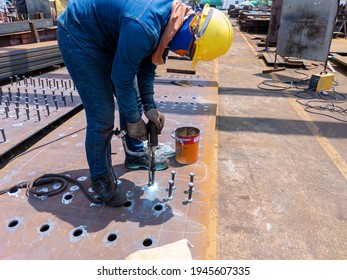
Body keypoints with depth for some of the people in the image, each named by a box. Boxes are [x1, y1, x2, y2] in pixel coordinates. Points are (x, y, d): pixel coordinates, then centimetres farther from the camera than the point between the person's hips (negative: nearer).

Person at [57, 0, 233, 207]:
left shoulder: (173, 18, -8)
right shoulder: (143, 27, -38)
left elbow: (147, 65, 0)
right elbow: (122, 78, -26)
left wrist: (149, 106, -3)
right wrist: (133, 120, -13)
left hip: (109, 38, 9)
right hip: (78, 37, -8)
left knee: (133, 101, 9)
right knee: (102, 115, -11)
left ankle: (135, 156, 29)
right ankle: (100, 177, 9)